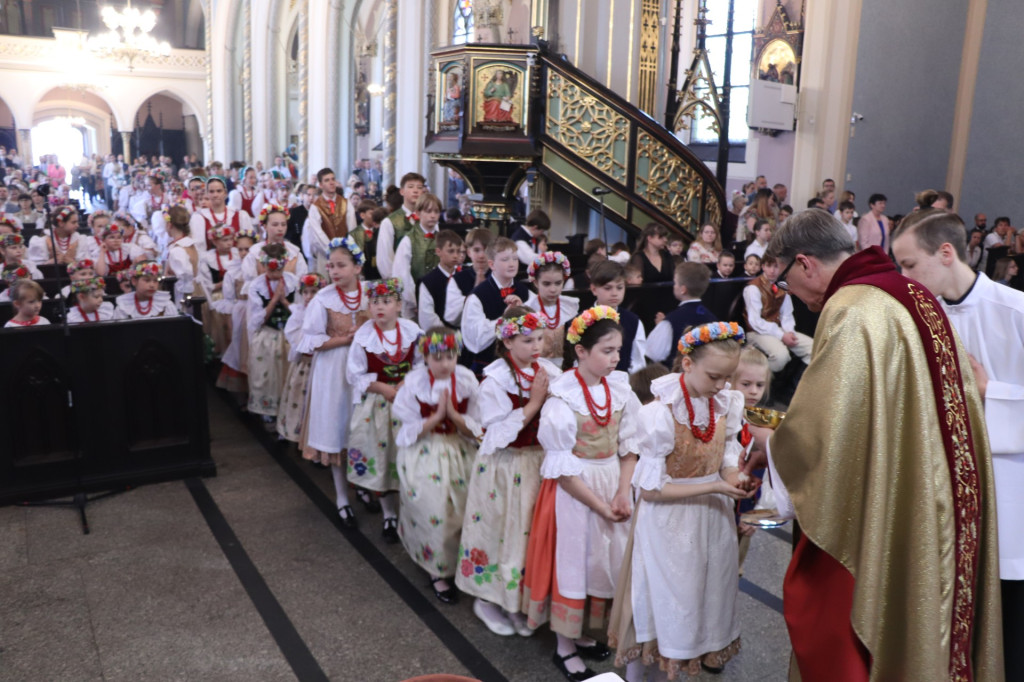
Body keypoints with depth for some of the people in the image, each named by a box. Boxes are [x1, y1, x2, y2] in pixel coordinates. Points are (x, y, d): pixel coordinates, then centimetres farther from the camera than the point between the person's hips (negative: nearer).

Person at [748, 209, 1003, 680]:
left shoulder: (851, 310, -20)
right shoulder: (914, 296, 8)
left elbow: (822, 422, -23)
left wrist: (771, 448, -3)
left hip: (879, 513, -9)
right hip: (933, 501, 9)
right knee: (906, 619, 21)